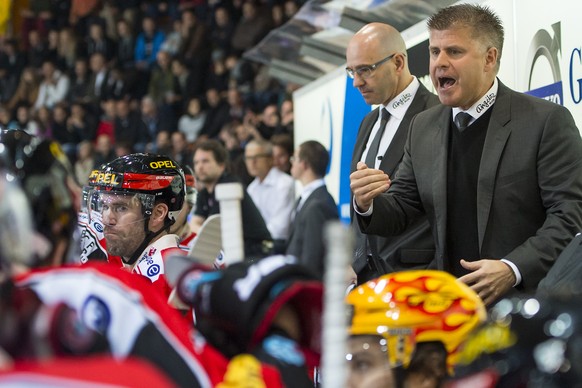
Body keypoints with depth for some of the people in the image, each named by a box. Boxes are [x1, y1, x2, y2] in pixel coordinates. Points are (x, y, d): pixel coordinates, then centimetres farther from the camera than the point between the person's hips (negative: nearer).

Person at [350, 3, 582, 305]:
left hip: (527, 301, -5)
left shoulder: (547, 120, -6)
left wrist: (513, 269, -24)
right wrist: (368, 204, -8)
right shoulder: (423, 128, 11)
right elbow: (400, 210, 14)